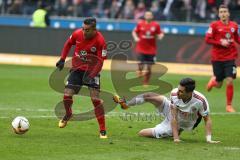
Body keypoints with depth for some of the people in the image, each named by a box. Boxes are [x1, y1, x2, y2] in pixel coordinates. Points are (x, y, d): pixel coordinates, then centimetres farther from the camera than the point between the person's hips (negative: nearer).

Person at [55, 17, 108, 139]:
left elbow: (100, 61, -19)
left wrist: (91, 76, -28)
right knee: (67, 95, -5)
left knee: (95, 99, -14)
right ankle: (68, 114, 31)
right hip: (77, 69, 3)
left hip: (92, 71, -3)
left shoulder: (100, 40, -21)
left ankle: (103, 131, -6)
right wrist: (62, 59, 5)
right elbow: (68, 43, 12)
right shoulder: (77, 34, -10)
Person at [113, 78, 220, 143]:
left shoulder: (200, 101, -37)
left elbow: (207, 120, -23)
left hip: (179, 126, -2)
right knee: (149, 96, -19)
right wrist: (176, 138, -34)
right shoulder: (174, 94, -27)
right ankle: (125, 104, 4)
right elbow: (174, 118, -26)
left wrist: (209, 139, -32)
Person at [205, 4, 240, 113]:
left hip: (230, 58, 1)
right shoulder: (214, 25, -5)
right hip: (217, 58, -1)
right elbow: (207, 40, -8)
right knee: (218, 85, 7)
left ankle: (229, 106, 4)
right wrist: (220, 42, -18)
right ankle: (213, 80, 45)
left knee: (229, 81, -11)